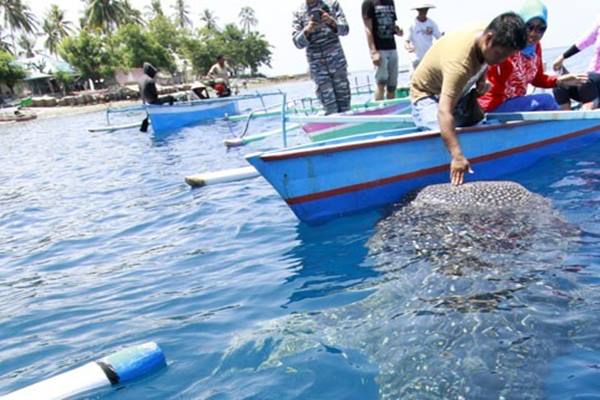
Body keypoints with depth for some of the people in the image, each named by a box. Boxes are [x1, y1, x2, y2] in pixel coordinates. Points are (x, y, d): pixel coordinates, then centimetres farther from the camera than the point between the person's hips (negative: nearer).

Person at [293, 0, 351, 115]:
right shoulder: (298, 13, 2)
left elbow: (345, 29, -2)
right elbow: (297, 43, -4)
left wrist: (332, 22, -23)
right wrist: (307, 31, -24)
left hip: (337, 60, 1)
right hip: (317, 65, -1)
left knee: (343, 97, 5)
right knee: (329, 105, -2)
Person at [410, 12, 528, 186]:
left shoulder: (487, 39, -16)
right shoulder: (459, 60, -42)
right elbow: (444, 111, -50)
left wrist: (481, 80, -8)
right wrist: (457, 156, -58)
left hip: (459, 92, 9)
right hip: (428, 95, -9)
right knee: (443, 134, -30)